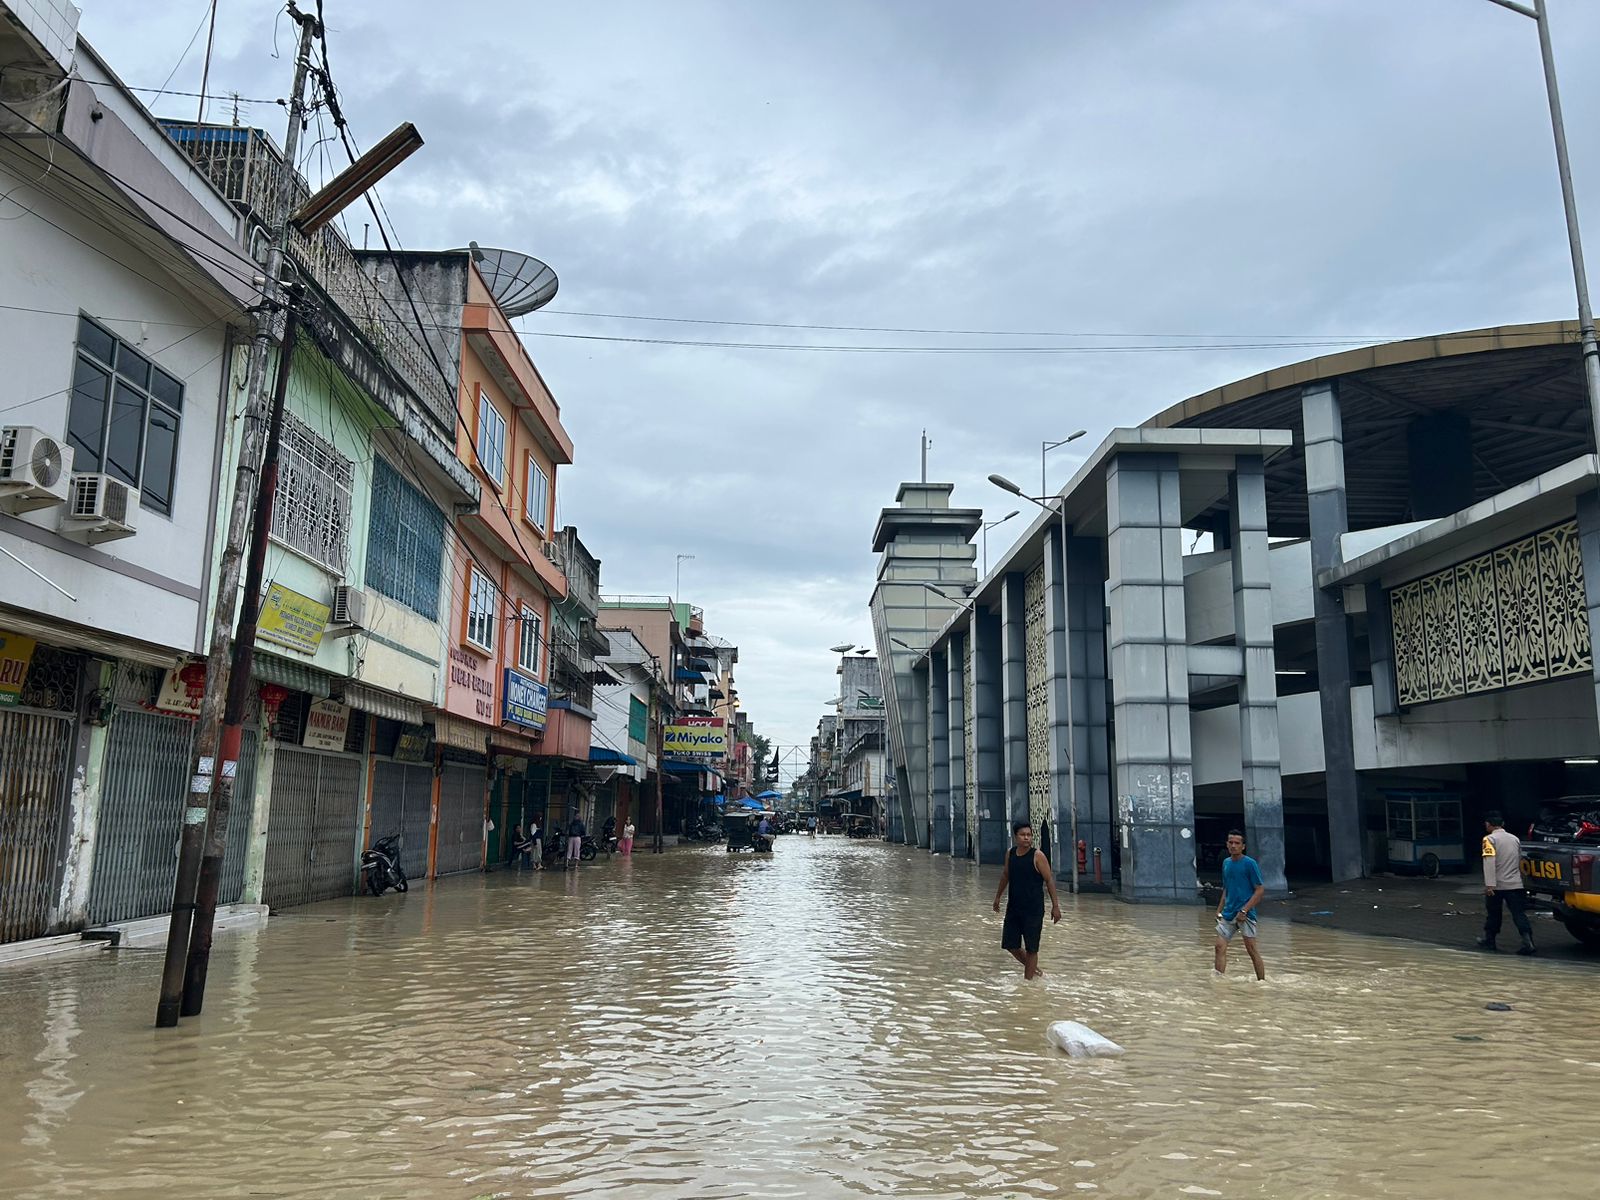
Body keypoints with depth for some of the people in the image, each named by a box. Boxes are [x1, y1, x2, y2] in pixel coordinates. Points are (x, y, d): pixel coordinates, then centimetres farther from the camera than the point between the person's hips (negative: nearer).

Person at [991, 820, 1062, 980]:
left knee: (1031, 948, 1)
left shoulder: (1037, 856, -11)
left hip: (1033, 910, -5)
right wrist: (998, 897, 27)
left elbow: (1049, 881, -9)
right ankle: (1031, 967, 33)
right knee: (1010, 945, 10)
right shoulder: (1010, 855, 4)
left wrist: (1055, 906, -12)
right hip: (1013, 907, 5)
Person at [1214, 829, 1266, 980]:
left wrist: (1244, 910, -16)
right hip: (1228, 914, 6)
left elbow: (1260, 890, -11)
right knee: (1220, 946, -1)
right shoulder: (1226, 863, 11)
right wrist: (1219, 910, 14)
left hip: (1245, 914, -6)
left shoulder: (1249, 863, -9)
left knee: (1251, 950, -2)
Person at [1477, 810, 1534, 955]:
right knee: (1519, 914, -1)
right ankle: (1527, 941, -16)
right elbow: (1520, 861, 22)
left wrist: (1489, 884, -21)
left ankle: (1489, 940, 23)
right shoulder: (1515, 839, 12)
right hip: (1515, 884, 4)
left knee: (1493, 913, 11)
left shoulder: (1489, 839, -7)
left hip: (1496, 885, -4)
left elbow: (1489, 862, -18)